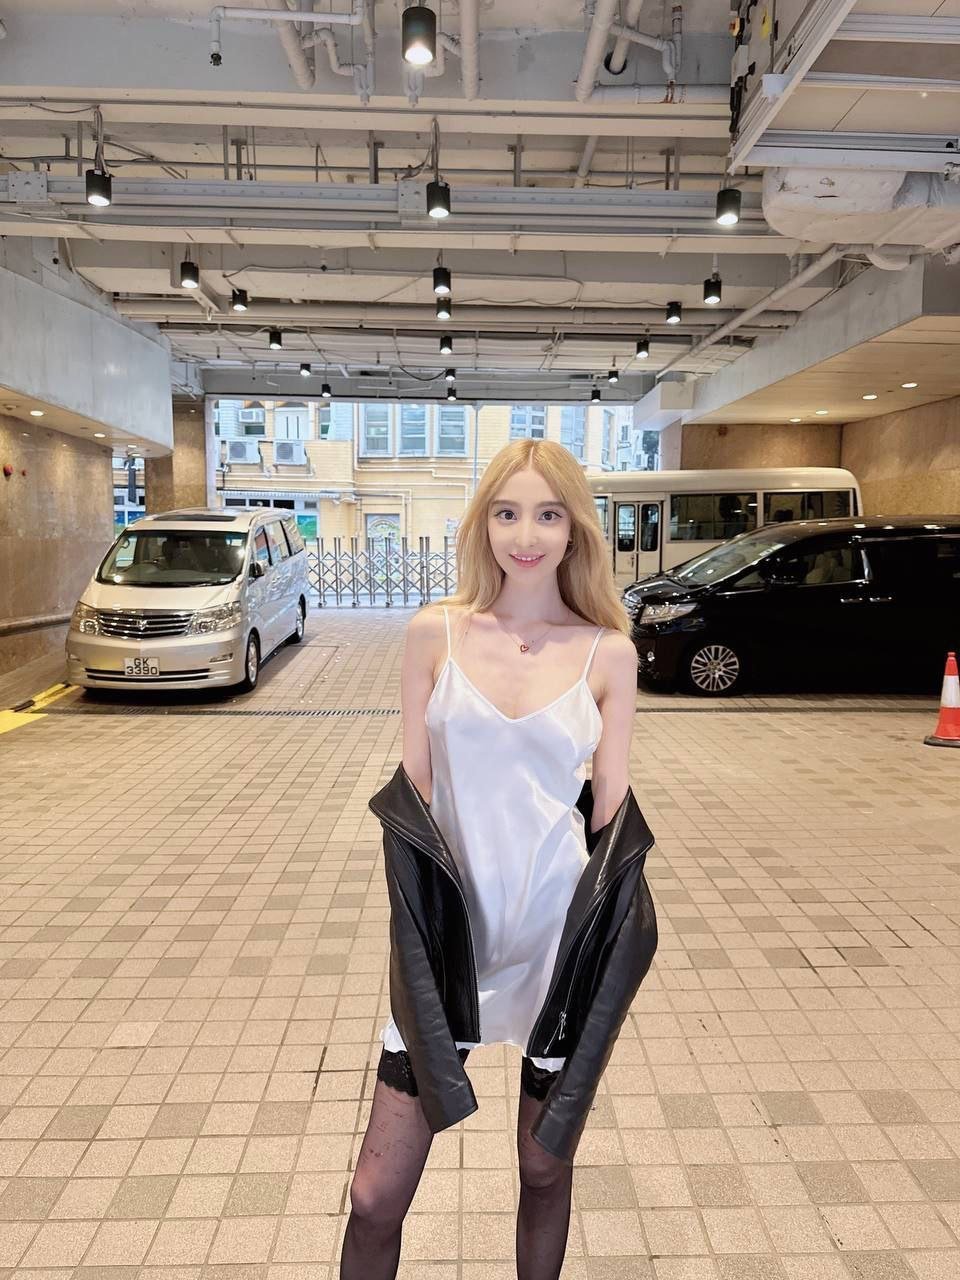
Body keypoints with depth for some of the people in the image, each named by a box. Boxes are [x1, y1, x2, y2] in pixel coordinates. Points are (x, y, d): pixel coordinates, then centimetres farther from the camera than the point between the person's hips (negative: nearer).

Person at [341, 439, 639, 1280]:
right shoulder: (436, 633, -3)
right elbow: (411, 788, 1)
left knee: (546, 1167, 19)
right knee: (377, 1195, 6)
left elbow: (614, 812, 1)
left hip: (560, 928, 0)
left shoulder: (609, 653, -3)